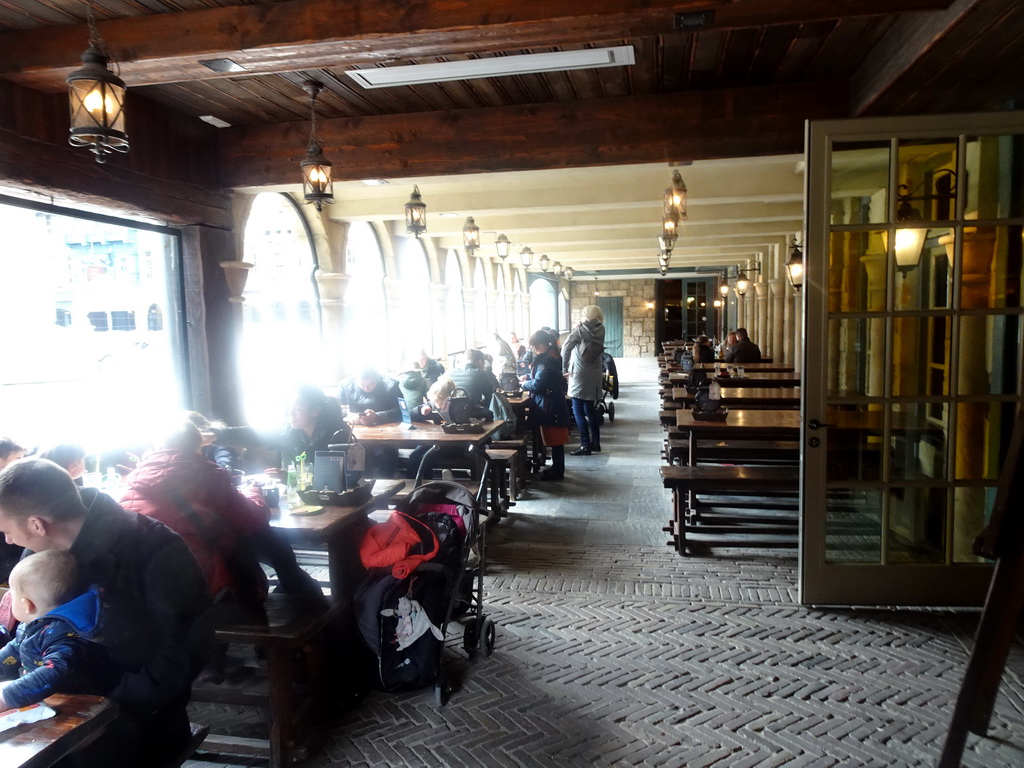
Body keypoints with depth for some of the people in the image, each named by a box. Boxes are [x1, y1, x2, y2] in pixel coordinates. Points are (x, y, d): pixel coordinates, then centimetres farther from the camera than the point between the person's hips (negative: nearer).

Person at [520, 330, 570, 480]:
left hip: (550, 405, -10)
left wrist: (525, 384, -5)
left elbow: (538, 385, -23)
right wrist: (529, 377, 9)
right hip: (552, 403, 10)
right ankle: (557, 467, 26)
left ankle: (558, 471, 7)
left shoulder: (546, 360, -20)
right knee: (554, 439, 16)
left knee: (554, 439, -1)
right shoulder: (549, 356, 11)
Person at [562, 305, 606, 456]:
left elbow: (566, 347, -18)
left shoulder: (581, 329, -8)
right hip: (594, 375, 6)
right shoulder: (600, 330, 6)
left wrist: (565, 367, -8)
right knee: (590, 410, 16)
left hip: (580, 375, -6)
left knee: (578, 411, -2)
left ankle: (585, 445, -5)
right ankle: (595, 443, 21)